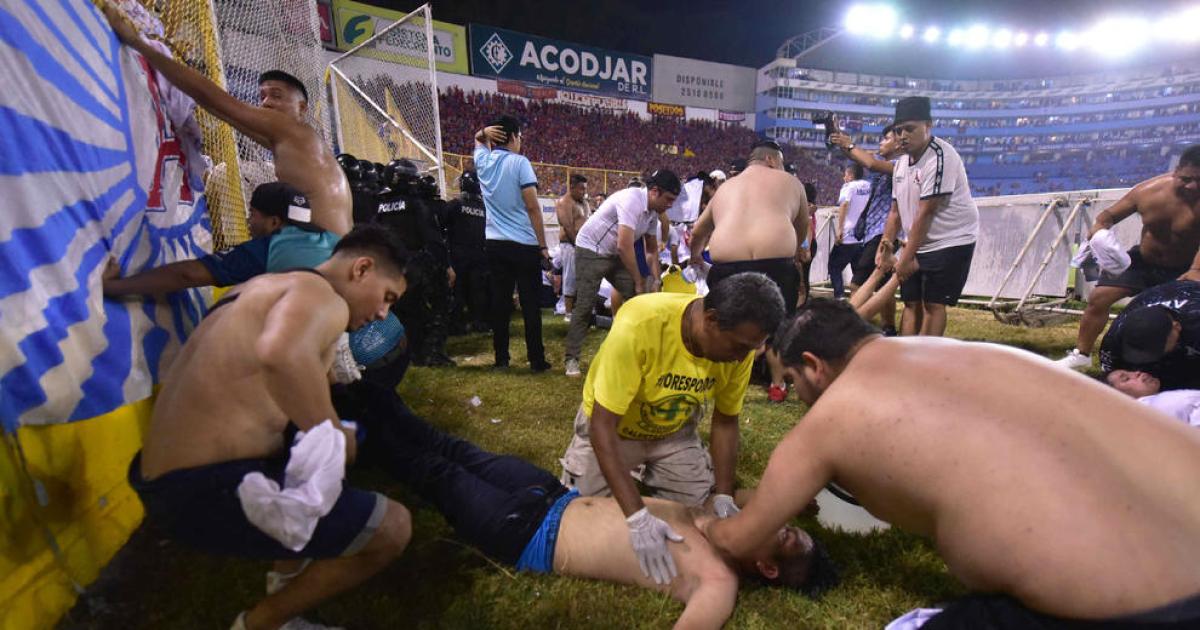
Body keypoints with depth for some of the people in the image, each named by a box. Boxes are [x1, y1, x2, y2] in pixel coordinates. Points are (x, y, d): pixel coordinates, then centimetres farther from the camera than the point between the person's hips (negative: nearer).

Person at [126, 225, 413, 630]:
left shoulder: (274, 286, 15)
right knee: (393, 528, -6)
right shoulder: (323, 299, -16)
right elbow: (280, 354, -36)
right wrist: (336, 440, -26)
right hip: (206, 492, -10)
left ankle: (289, 566, 33)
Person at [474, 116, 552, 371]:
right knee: (530, 304, 0)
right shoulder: (519, 162, -8)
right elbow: (533, 208, -13)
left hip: (495, 244, 5)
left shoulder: (483, 161, 8)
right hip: (524, 245, -5)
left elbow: (478, 139, 33)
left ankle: (501, 358, 16)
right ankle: (537, 360, 5)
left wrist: (485, 132, 9)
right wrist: (543, 246, -9)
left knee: (500, 302, 10)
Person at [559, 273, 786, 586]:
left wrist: (723, 496, -15)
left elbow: (726, 421, -7)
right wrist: (638, 517, -39)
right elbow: (602, 425, -35)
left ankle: (650, 476, 26)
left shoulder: (739, 345, -22)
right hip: (610, 425, -3)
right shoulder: (639, 325, -39)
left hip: (674, 431, 4)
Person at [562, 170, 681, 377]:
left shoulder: (653, 211, -1)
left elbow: (652, 248, 10)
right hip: (590, 250, -8)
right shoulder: (632, 200, -27)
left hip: (614, 254, 8)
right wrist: (639, 281, -22)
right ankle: (572, 359, 1)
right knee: (584, 306, -8)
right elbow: (624, 246, -32)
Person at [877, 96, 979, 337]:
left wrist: (906, 257, -22)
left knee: (933, 304, -5)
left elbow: (926, 213, -23)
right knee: (911, 302, 8)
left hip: (951, 242, -8)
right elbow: (896, 210, 10)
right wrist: (886, 245, 0)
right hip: (918, 244, 8)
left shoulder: (940, 156, -21)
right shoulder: (902, 162, 6)